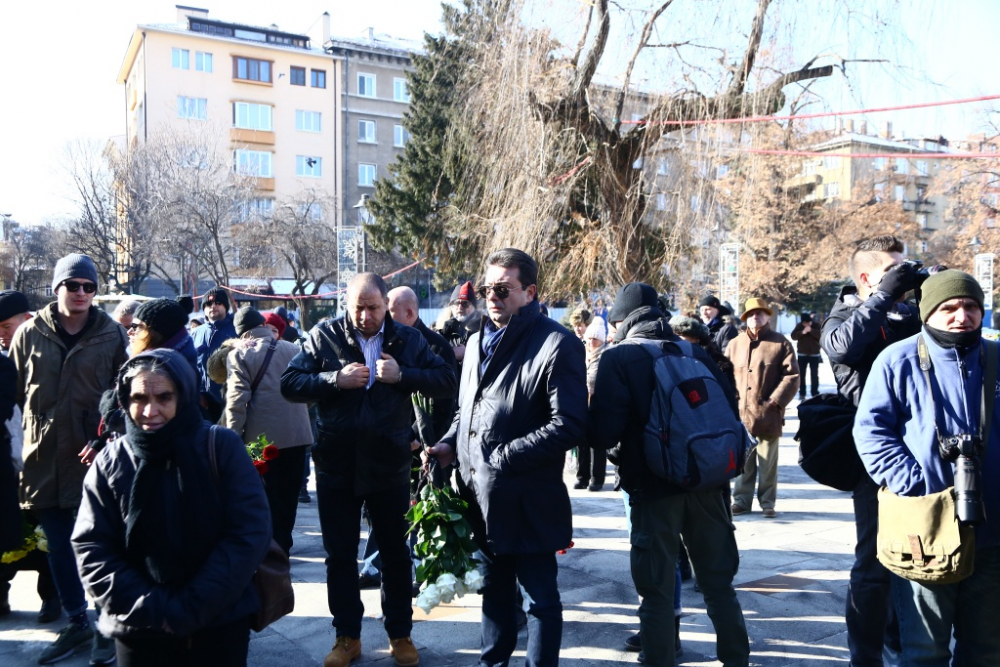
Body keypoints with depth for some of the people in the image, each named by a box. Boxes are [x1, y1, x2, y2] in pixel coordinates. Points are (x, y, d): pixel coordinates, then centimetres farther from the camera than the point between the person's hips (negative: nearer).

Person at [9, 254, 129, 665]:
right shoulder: (30, 334, 2)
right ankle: (77, 623, 29)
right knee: (58, 546, 13)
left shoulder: (112, 335, -2)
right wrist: (33, 428, 5)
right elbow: (14, 390, 7)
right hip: (43, 458, 3)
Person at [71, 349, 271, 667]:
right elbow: (91, 549, -4)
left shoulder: (222, 447, -8)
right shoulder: (110, 462, -2)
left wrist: (190, 608, -15)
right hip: (138, 631, 1)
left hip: (221, 624, -1)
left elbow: (250, 533, -12)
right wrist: (153, 609, -14)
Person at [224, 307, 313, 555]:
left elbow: (237, 398, -14)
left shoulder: (239, 353, -8)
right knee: (288, 495, 15)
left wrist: (233, 437, -10)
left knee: (267, 497, 7)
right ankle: (283, 548, 25)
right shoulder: (293, 349, 4)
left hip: (263, 437, -3)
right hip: (297, 434, 4)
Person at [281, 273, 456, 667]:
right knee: (339, 554, 11)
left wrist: (402, 375, -20)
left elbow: (447, 382, -6)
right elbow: (289, 384, -6)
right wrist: (335, 379, -20)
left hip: (389, 463, 0)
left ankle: (400, 634, 29)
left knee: (395, 553, 12)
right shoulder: (324, 337, -1)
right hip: (336, 464, 0)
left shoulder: (407, 340, 0)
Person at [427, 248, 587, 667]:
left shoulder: (557, 344, -13)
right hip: (480, 495, 7)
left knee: (539, 598, 7)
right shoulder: (477, 342, 13)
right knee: (495, 590, 23)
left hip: (526, 500, -7)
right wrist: (450, 444, 3)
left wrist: (504, 456, -20)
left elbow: (568, 425, -19)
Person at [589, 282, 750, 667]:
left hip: (653, 484, -5)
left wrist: (609, 442, 6)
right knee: (718, 582, 19)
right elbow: (730, 407, 6)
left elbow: (603, 431, -16)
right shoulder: (693, 352, 8)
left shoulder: (618, 357, -6)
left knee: (657, 588, 7)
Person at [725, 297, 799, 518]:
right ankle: (742, 500, 20)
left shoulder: (780, 343, 0)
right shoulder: (735, 344, 10)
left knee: (768, 463, 7)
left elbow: (792, 376, -5)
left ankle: (767, 502, 18)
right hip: (741, 413, 3)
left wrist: (776, 401, -12)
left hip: (768, 415, -3)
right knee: (743, 461, 10)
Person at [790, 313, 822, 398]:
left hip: (814, 354, -1)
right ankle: (802, 393, 10)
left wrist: (811, 331, -26)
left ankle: (815, 393, 8)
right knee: (801, 374, 3)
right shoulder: (799, 325, 0)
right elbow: (793, 336, -9)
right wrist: (802, 332, -23)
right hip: (802, 354, 1)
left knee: (814, 374, 0)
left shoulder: (817, 325, -4)